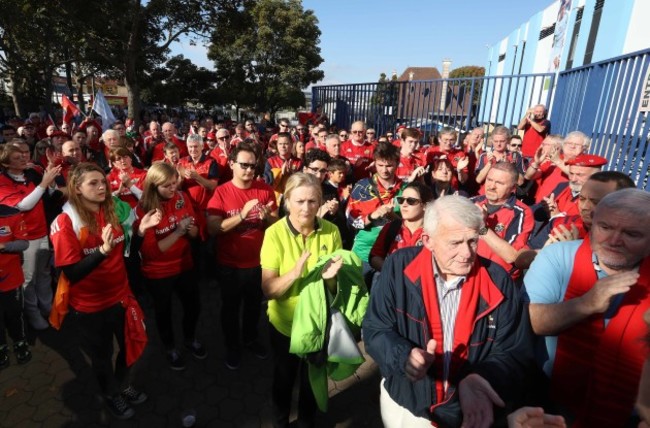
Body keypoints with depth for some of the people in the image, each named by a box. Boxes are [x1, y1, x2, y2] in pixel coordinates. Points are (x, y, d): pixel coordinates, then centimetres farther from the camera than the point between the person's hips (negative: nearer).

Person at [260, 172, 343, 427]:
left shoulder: (331, 231, -13)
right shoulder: (275, 233, -19)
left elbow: (336, 288, -5)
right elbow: (269, 290, -19)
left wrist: (331, 277, -28)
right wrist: (294, 273, -37)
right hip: (285, 322, -2)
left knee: (313, 378, 24)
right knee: (284, 379, 22)